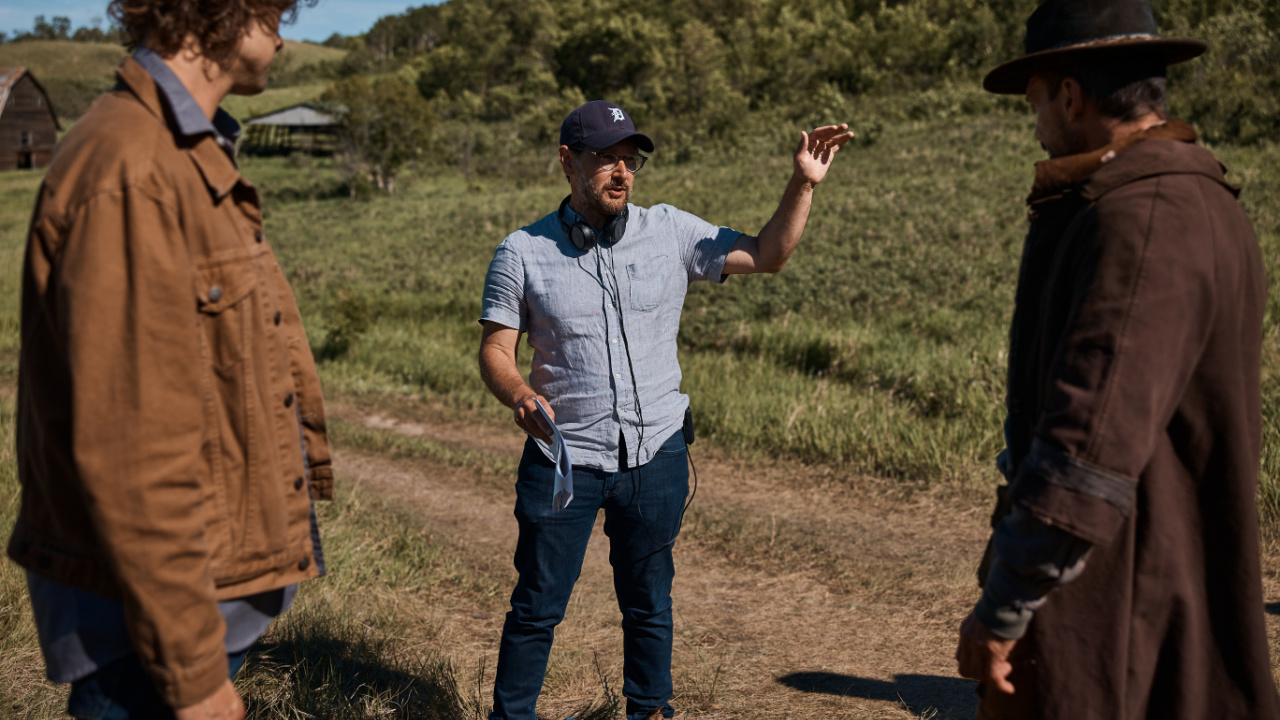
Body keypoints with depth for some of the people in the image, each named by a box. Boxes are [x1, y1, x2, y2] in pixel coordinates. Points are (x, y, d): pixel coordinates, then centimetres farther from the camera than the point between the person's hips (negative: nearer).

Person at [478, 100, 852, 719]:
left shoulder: (670, 233, 1)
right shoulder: (522, 253, -3)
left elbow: (766, 255, 2)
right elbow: (495, 349, -3)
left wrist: (803, 183, -12)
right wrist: (519, 395, -24)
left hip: (655, 456, 2)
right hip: (563, 458, -1)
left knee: (649, 600, 15)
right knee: (538, 604, 6)